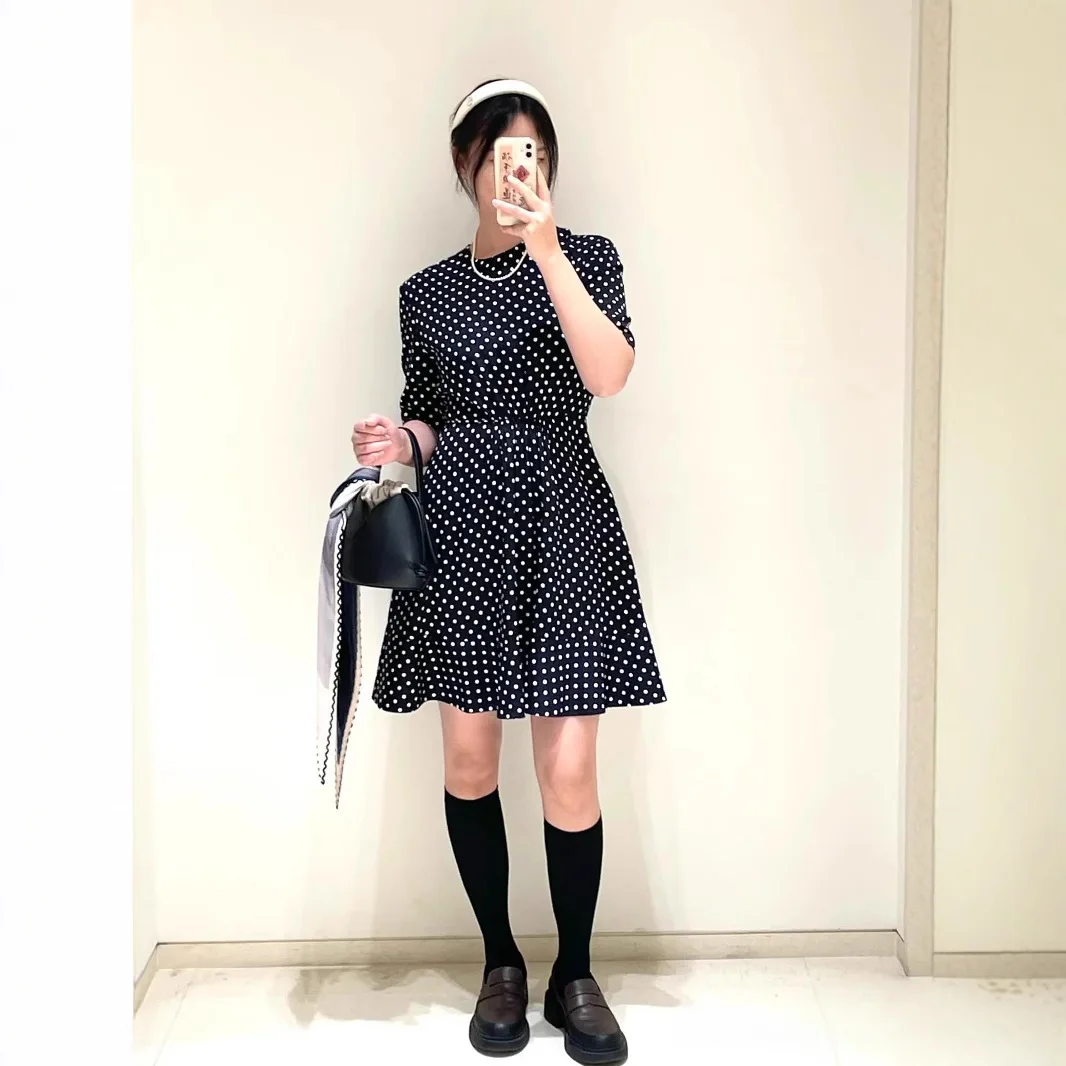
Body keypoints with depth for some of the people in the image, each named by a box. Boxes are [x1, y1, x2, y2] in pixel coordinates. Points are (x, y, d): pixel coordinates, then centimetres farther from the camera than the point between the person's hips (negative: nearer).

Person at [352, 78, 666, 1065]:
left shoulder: (585, 258, 4)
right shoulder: (427, 292, 11)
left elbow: (608, 373, -14)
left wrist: (545, 249, -22)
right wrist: (396, 442, -5)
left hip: (563, 532, -2)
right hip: (460, 534, 2)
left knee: (570, 770, -4)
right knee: (470, 759, 6)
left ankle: (575, 974, 19)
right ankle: (501, 962, 27)